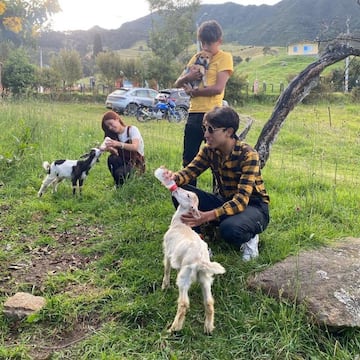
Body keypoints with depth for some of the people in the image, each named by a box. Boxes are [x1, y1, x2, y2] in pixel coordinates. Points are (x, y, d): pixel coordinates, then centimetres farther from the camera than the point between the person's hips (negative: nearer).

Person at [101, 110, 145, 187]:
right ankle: (119, 186, -11)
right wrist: (110, 149, -28)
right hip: (124, 162, 5)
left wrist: (118, 144, -40)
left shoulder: (132, 129, -6)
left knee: (119, 173, -35)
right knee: (111, 158, -29)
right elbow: (117, 154, -5)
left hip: (137, 163, -5)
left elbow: (135, 147, -25)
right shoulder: (115, 135, 10)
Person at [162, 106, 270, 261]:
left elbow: (242, 200, -32)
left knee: (229, 228, -40)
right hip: (224, 201, 5)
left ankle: (249, 238, -5)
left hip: (252, 206, -5)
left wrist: (207, 216, -46)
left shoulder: (248, 155, -25)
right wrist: (174, 178, -40)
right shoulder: (209, 149, -6)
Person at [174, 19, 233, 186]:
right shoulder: (197, 57, 17)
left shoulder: (224, 57, -1)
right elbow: (177, 83, 14)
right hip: (194, 114, 6)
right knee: (188, 159, 11)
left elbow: (218, 88, -14)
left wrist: (192, 91, -4)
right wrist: (187, 77, -8)